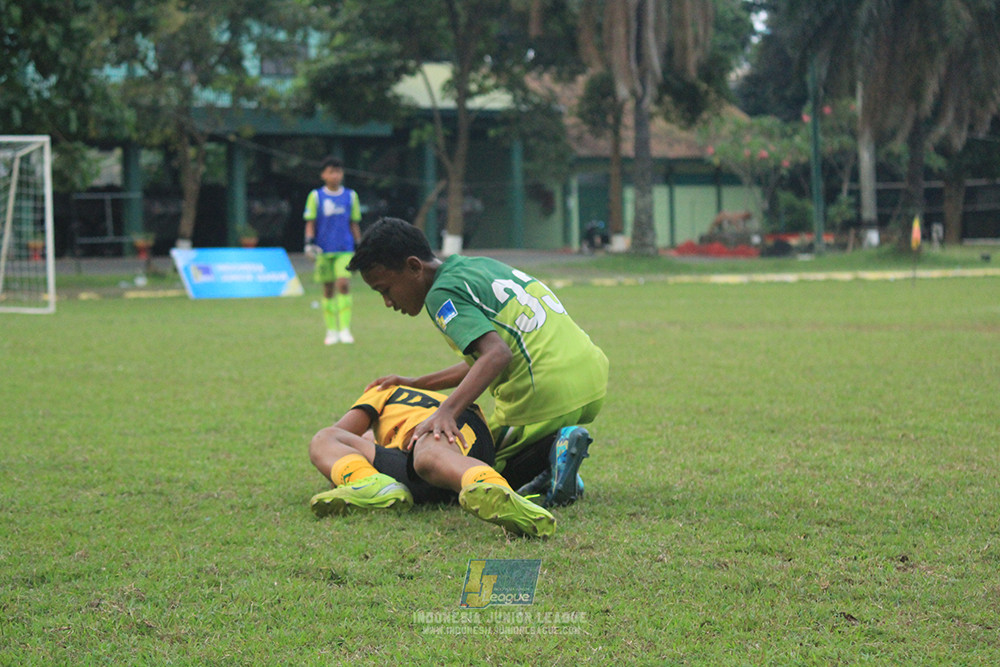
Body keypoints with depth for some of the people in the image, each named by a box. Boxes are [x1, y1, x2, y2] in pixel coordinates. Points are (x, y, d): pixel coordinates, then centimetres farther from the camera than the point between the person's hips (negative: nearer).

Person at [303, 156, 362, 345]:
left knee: (343, 283, -17)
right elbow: (310, 223, 5)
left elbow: (354, 224, 14)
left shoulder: (351, 196, 8)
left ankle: (345, 329, -14)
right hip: (323, 250, 0)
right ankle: (331, 331, 14)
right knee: (328, 290, 4)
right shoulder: (316, 196, 4)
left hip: (345, 250, 0)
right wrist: (309, 243, -8)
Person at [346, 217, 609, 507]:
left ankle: (552, 449, -13)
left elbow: (497, 354, -25)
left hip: (547, 395, -9)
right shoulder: (480, 265, 18)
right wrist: (415, 384, 26)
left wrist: (446, 412, -35)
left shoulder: (443, 293, -9)